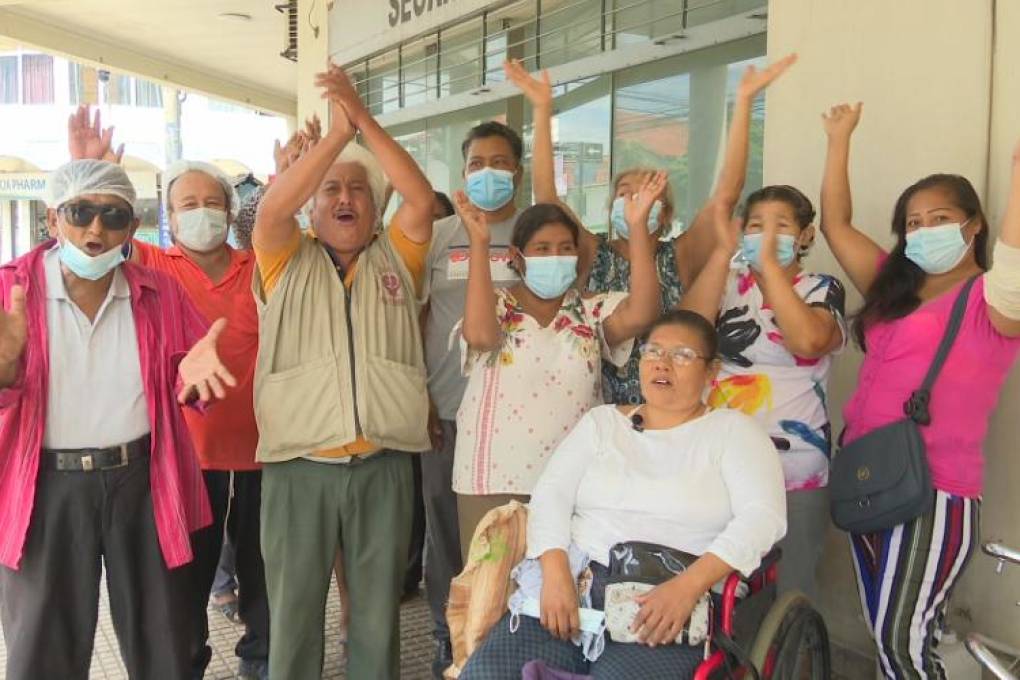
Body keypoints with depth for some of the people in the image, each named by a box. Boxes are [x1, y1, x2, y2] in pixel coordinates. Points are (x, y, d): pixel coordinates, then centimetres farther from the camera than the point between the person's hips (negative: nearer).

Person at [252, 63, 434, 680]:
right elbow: (272, 208, -11)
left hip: (384, 466, 1)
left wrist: (365, 120, -10)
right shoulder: (288, 261, 8)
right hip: (299, 467, -1)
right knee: (294, 615, 10)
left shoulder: (396, 258, 11)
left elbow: (423, 200, -5)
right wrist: (337, 131, -12)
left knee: (379, 616, 13)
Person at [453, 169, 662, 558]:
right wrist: (479, 243, -19)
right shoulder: (497, 308, 1)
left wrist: (638, 226, -15)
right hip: (494, 480, -2)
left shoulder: (592, 312, 7)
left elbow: (640, 315, -13)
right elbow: (479, 335, -22)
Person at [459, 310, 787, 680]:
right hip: (575, 582, 3)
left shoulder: (732, 429, 7)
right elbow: (551, 492, 8)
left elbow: (763, 516, -6)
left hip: (670, 600, -2)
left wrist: (689, 584, -20)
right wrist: (555, 570, -11)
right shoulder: (603, 420, 17)